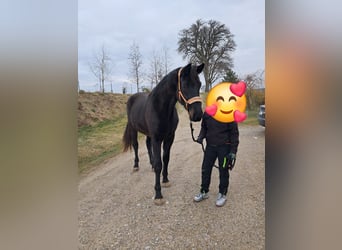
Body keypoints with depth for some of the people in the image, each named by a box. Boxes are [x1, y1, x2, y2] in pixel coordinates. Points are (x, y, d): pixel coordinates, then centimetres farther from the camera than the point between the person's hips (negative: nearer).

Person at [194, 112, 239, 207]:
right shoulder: (207, 113, -2)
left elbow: (234, 133, -9)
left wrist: (233, 151, -11)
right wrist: (201, 136, -6)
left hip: (224, 147, -4)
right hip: (210, 146, 4)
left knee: (223, 171, 7)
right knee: (205, 169, 10)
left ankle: (222, 194, 25)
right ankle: (204, 192, 29)